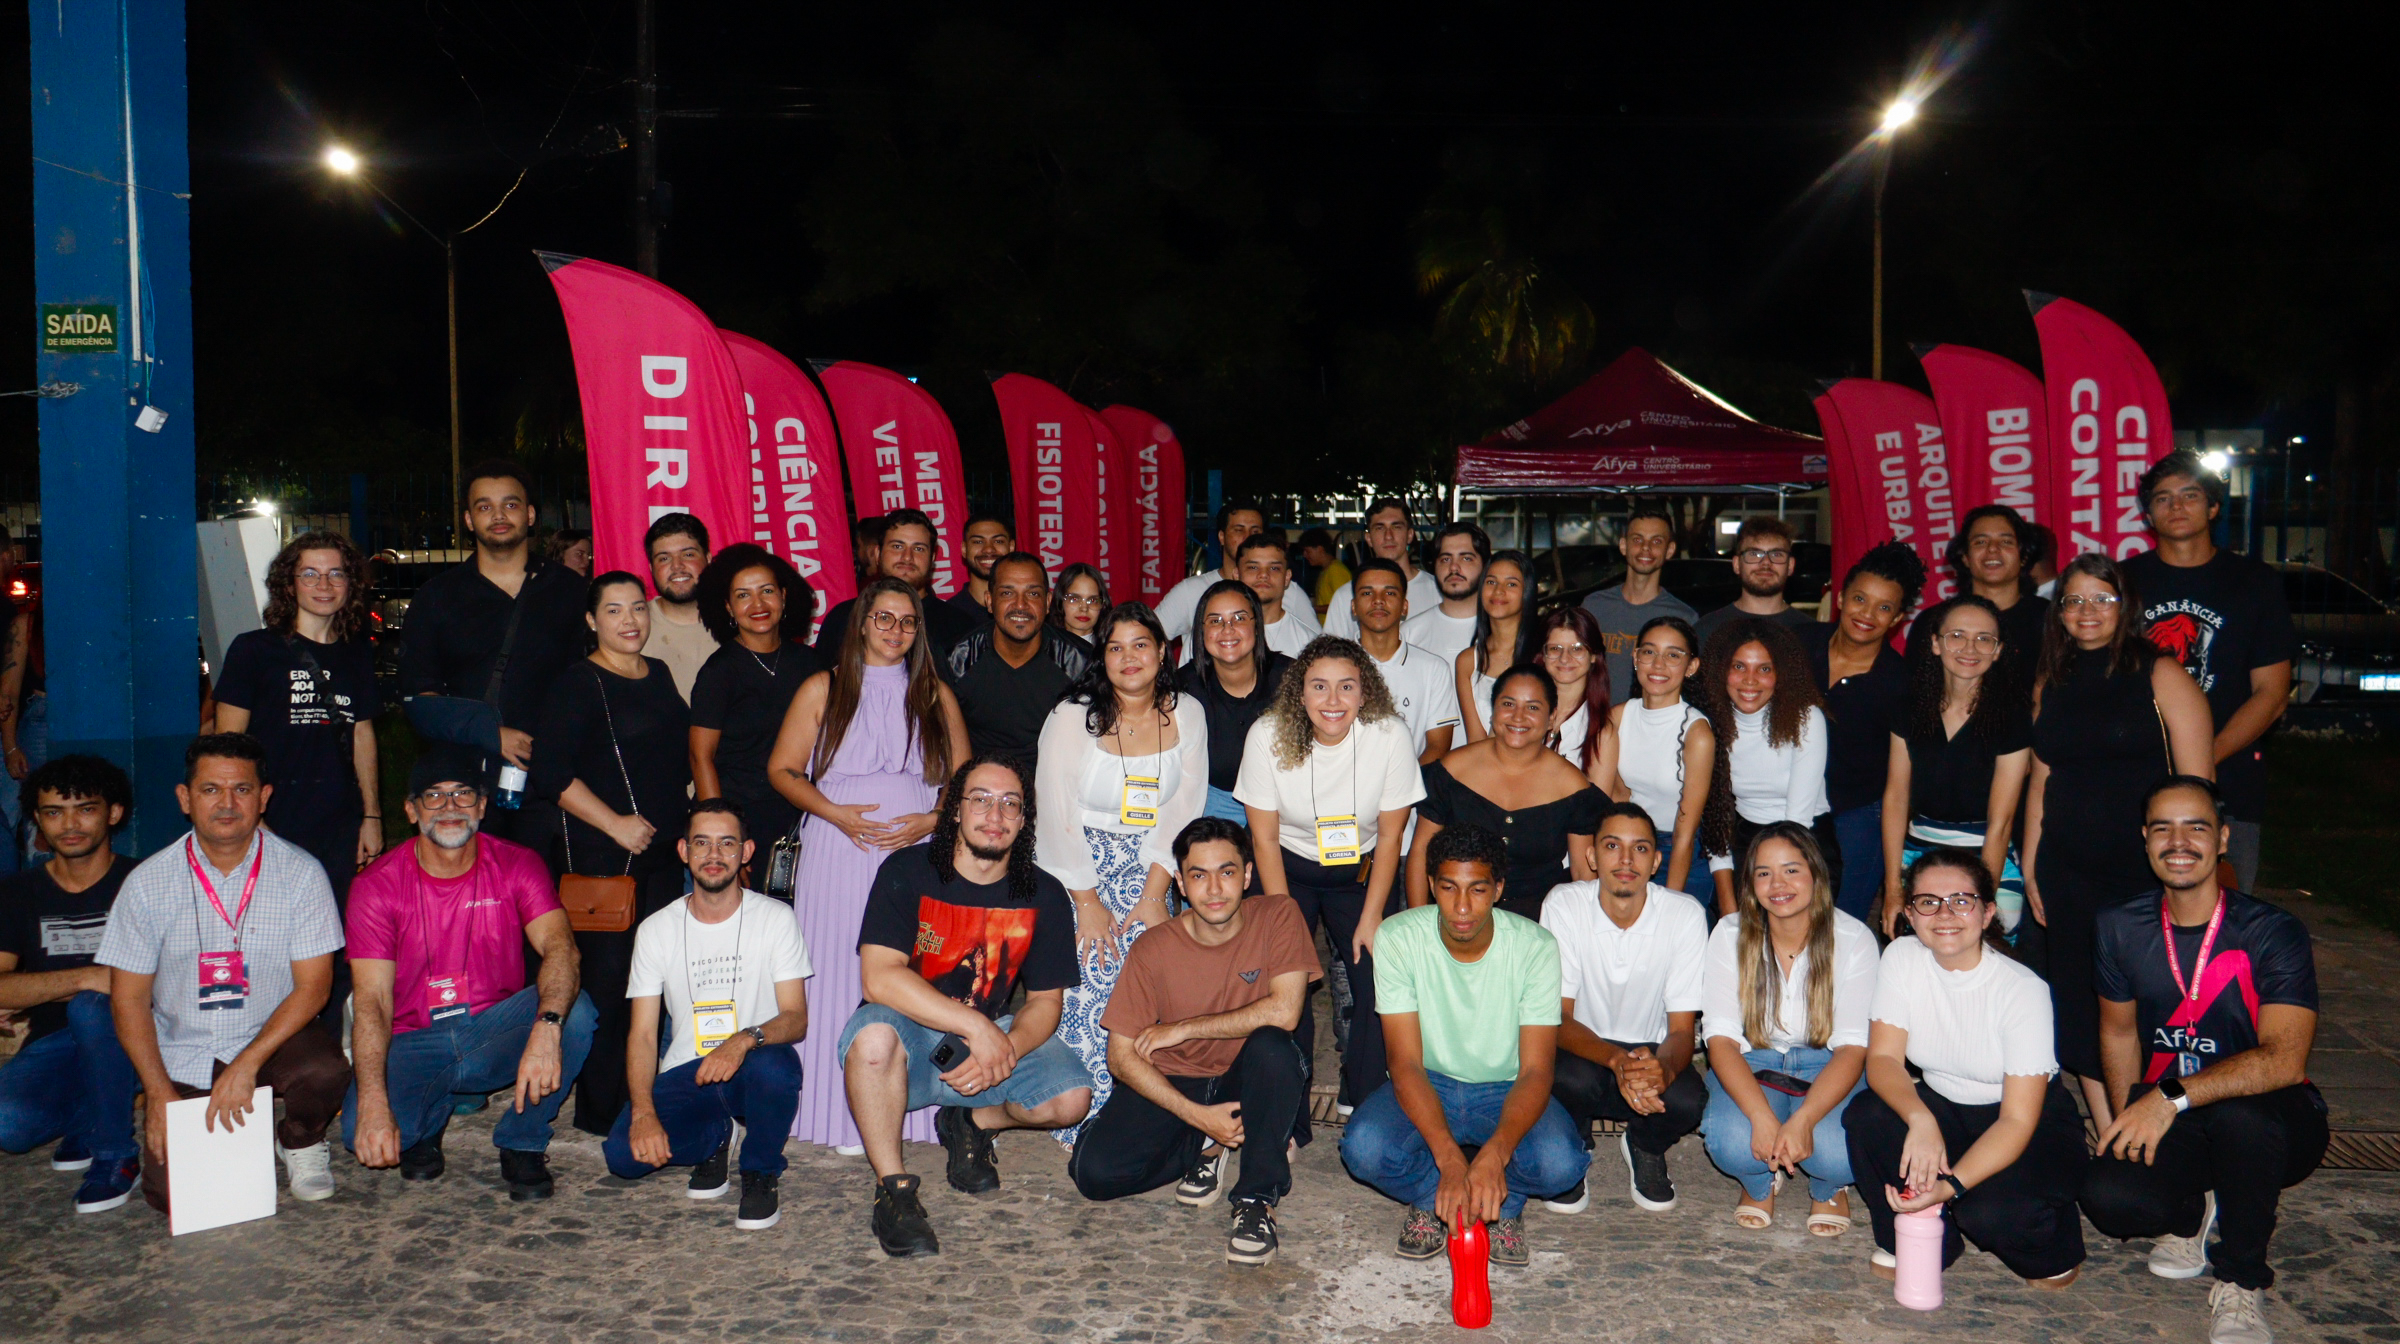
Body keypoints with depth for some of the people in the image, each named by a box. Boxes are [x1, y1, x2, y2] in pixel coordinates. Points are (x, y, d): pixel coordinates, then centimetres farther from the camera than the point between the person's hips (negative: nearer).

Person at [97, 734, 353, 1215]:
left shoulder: (300, 873, -9)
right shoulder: (148, 883, -5)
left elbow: (313, 985, -11)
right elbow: (129, 999, -1)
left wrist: (247, 1064, -22)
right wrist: (159, 1094, -11)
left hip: (271, 1037, -1)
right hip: (181, 1057, 1)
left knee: (325, 1069, -32)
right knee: (171, 1191, -14)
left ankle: (299, 1141, 3)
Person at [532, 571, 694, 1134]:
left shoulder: (661, 676, 14)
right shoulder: (578, 686, -6)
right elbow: (551, 775, -13)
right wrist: (614, 823, -16)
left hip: (665, 847, 7)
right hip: (605, 853, -6)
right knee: (609, 977, -4)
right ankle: (600, 1109, 6)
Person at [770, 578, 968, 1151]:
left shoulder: (935, 694, 14)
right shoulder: (823, 689, 10)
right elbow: (782, 769, 7)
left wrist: (932, 820, -6)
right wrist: (836, 813, -8)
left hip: (918, 852, 1)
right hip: (839, 851, -1)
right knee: (840, 970, -4)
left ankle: (912, 1111, 4)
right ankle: (845, 1116, 4)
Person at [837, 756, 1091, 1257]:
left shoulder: (1044, 896, -4)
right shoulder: (907, 872, -13)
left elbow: (1046, 1001, -1)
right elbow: (878, 978, -25)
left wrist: (1004, 1050, -24)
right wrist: (977, 1027, -31)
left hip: (994, 1037, 3)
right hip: (910, 1038, -3)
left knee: (1071, 1098, -21)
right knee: (873, 1033, -37)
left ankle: (971, 1124, 12)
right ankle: (893, 1188, -17)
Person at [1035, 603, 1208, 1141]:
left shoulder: (1186, 715, 3)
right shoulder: (1073, 717, -6)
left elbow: (1184, 811, 0)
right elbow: (1055, 814, -8)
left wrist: (1154, 894, -8)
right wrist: (1087, 900, -12)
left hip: (1148, 868, 2)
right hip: (1074, 865, -2)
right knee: (1088, 984, -17)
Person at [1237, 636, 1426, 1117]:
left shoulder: (1390, 736, -19)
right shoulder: (1268, 736, -19)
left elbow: (1389, 838, -8)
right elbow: (1264, 838, -10)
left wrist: (1371, 918, -10)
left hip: (1362, 871, 1)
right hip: (1289, 868, -1)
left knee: (1379, 982, -13)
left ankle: (1366, 1107, 9)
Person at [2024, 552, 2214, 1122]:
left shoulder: (2159, 675, -2)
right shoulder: (2050, 682, 12)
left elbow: (2195, 783, -6)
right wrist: (2029, 866, 13)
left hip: (2143, 868, -5)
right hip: (2068, 871, 5)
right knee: (2080, 1004, 7)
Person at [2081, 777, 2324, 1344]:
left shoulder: (2274, 933, -15)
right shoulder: (2120, 928, -1)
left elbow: (2283, 1060, -27)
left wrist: (2172, 1098, -35)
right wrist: (2127, 1125, 3)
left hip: (2273, 1123, -3)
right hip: (2165, 1124, 3)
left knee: (2238, 1115, -40)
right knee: (2107, 1196, -28)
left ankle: (2241, 1282, -13)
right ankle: (2193, 1212, 12)